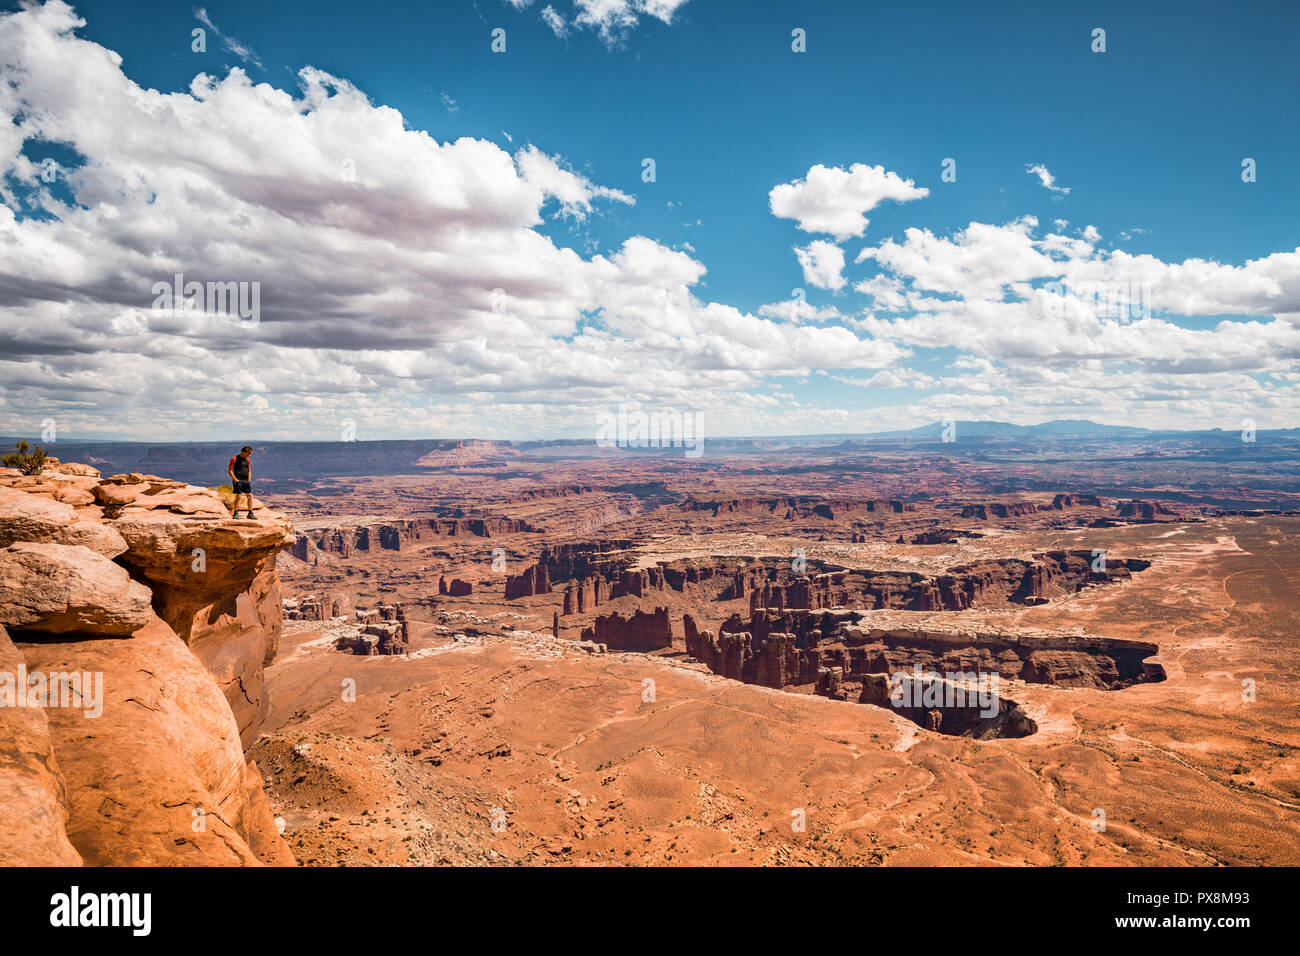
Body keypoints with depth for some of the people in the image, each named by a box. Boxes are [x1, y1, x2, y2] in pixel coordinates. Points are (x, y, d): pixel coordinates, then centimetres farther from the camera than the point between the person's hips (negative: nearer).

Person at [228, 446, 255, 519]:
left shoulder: (247, 460, 15)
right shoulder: (234, 459, -2)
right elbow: (230, 470, -5)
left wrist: (249, 480, 10)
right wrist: (235, 480, -12)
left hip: (246, 481, 6)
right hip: (238, 480, -6)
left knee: (250, 496, 0)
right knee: (238, 496, -11)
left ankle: (250, 513, 6)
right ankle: (236, 513, -1)